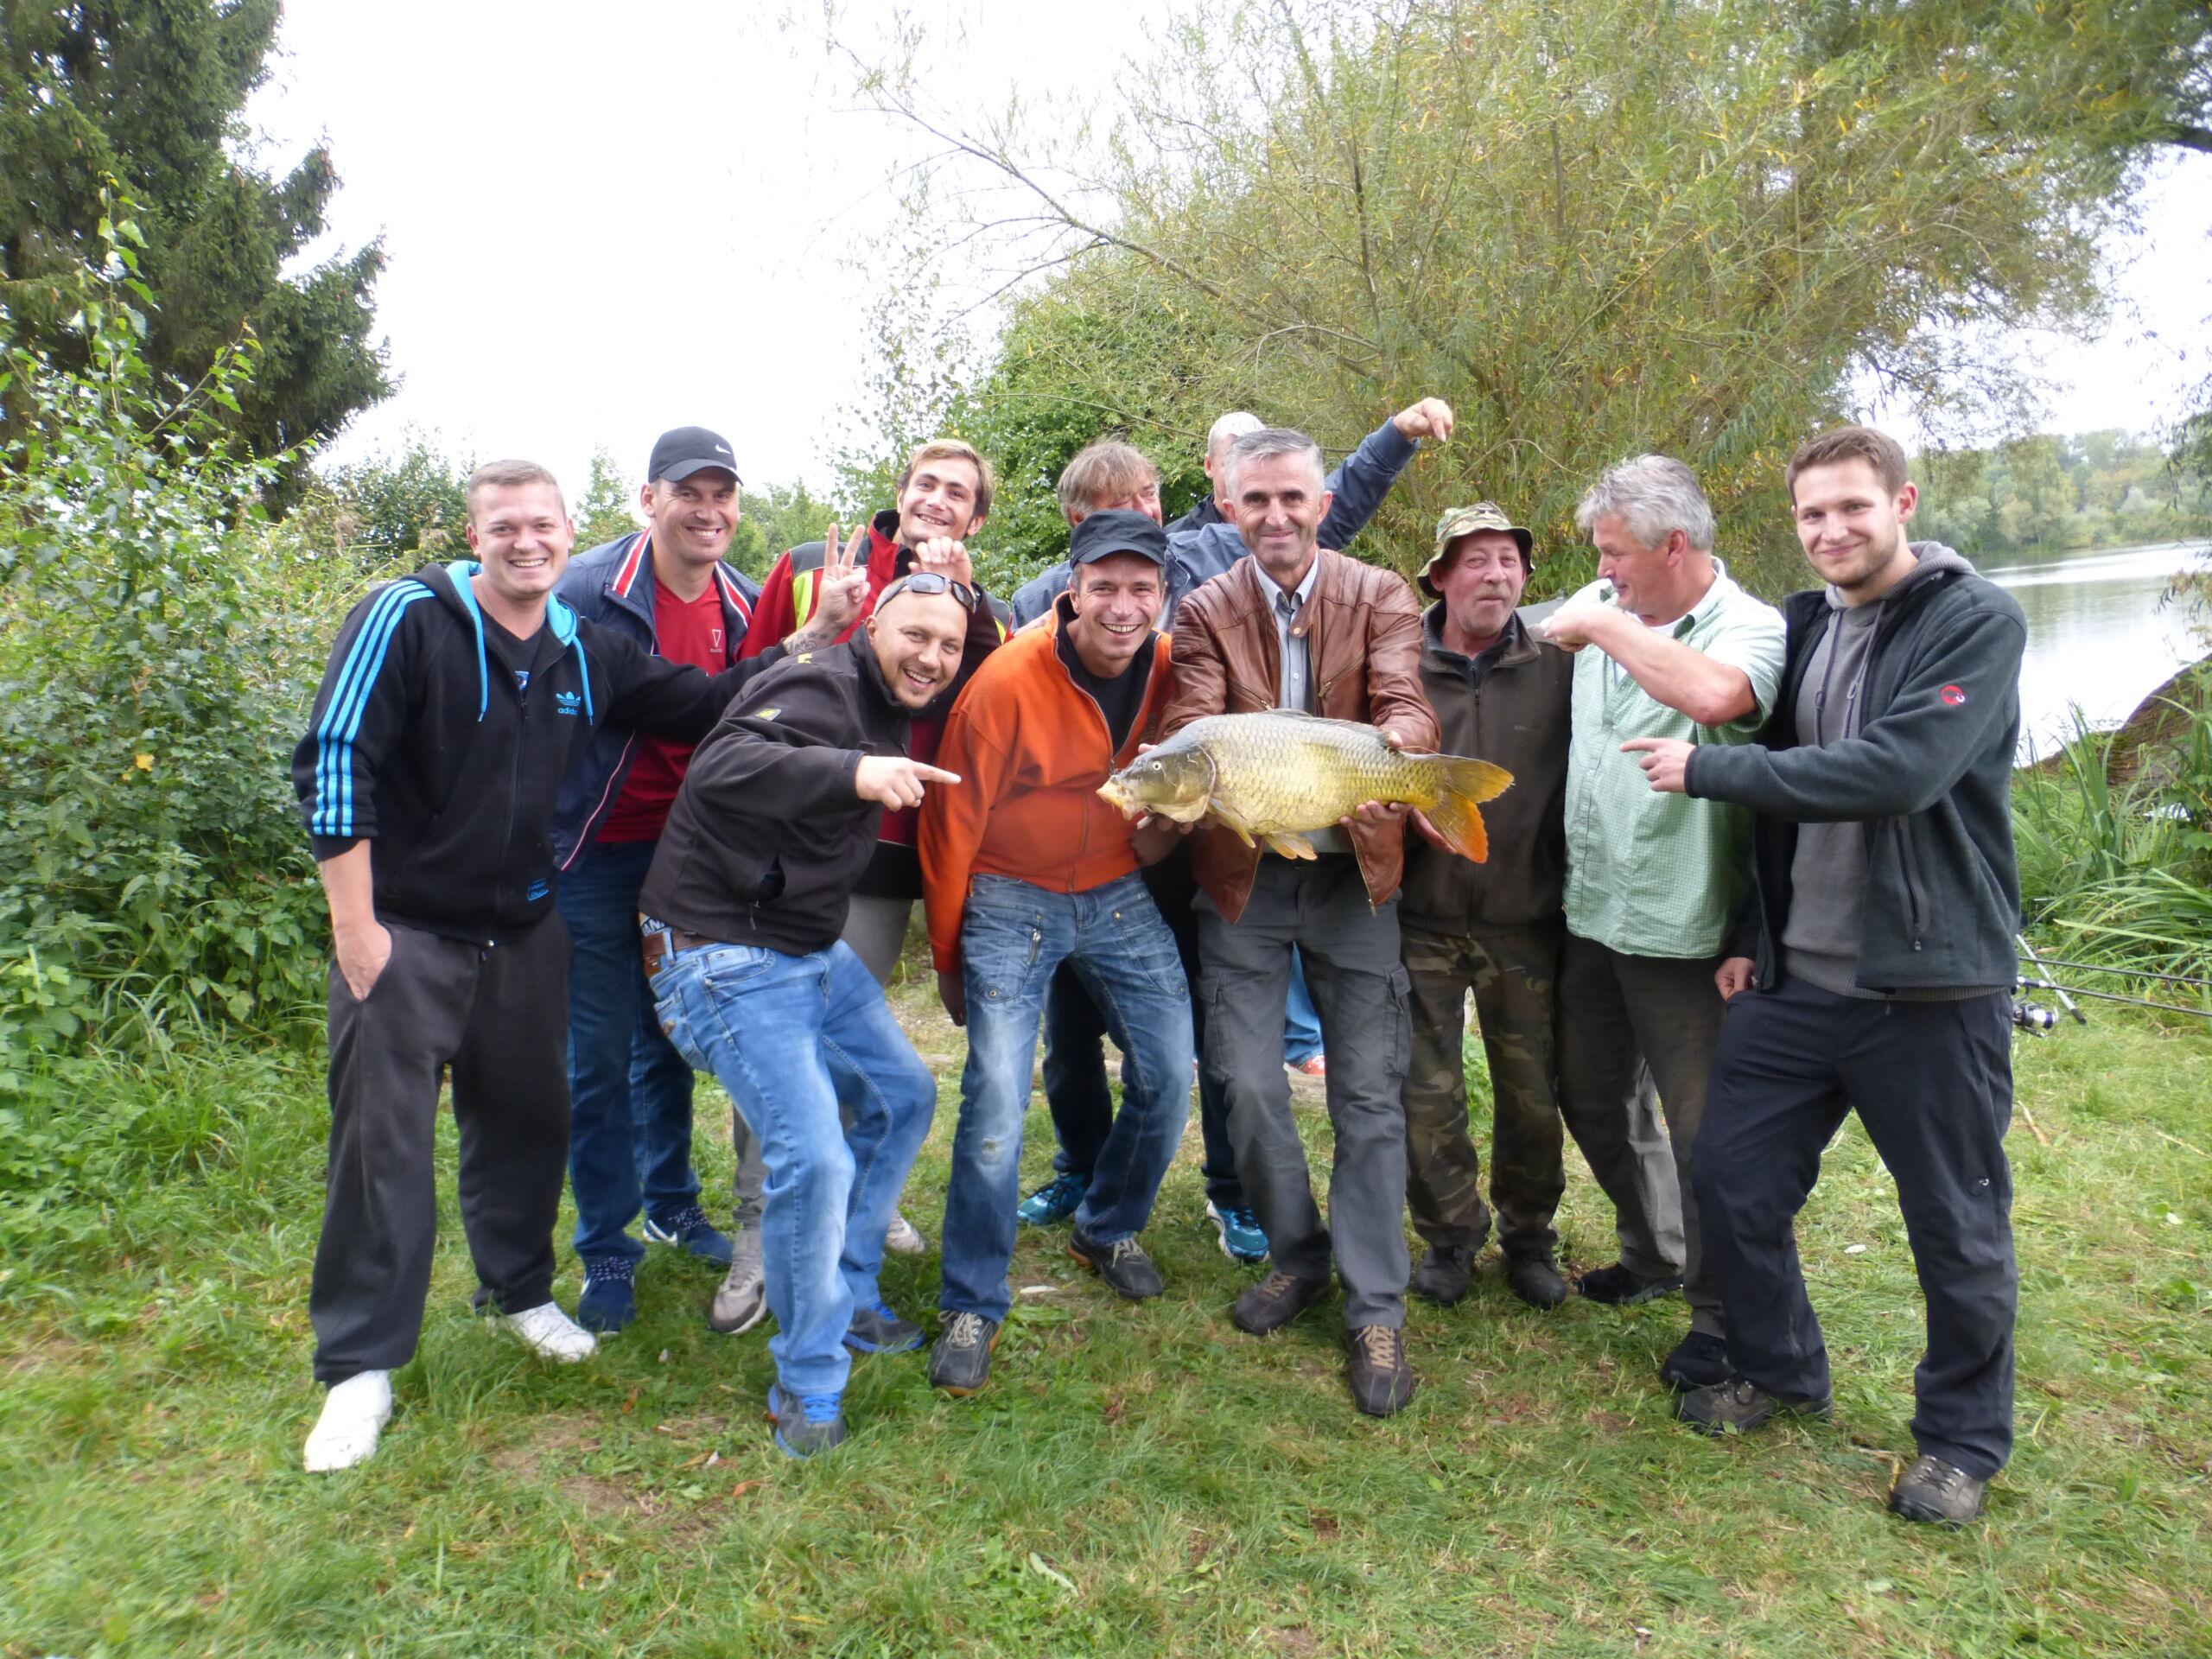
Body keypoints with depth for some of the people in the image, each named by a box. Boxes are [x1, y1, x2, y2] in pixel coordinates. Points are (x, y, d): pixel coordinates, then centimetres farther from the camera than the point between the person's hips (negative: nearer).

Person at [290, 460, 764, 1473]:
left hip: (526, 931, 5)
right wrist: (353, 921, -17)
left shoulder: (586, 652, 3)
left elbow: (707, 705, 8)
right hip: (403, 933, -5)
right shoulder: (408, 618, -13)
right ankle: (360, 1365, 15)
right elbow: (333, 762, -16)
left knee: (525, 1121, 15)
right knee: (382, 1140, 1)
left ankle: (519, 1291, 37)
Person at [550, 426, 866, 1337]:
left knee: (671, 1036, 19)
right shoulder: (589, 591, -16)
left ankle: (671, 1204, 38)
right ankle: (606, 1252, 19)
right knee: (599, 1055, 3)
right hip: (597, 855, -5)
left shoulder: (743, 601, 0)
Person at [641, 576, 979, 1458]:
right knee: (813, 1158, -16)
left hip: (814, 947, 10)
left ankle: (848, 1297, 33)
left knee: (903, 1096, 17)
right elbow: (720, 767, -34)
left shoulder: (891, 714, 11)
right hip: (728, 955, -10)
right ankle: (808, 1380, 6)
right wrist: (852, 773, -47)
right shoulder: (821, 684, -19)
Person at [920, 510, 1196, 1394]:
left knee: (1168, 1078, 5)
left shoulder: (1171, 668, -6)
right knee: (995, 1101, -10)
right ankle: (972, 1307, 9)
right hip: (1012, 905, -4)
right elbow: (954, 823, -10)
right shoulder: (1010, 680, -20)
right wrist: (946, 958, -3)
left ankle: (1108, 1231, 33)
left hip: (1120, 898, 5)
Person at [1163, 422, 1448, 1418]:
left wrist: (1385, 750, -39)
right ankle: (1298, 1256, 29)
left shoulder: (1381, 597, 0)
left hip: (1352, 870, -1)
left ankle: (1376, 1308, 15)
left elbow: (1406, 704, -15)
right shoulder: (1207, 609, 2)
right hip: (1242, 874, 1)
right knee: (1246, 1082, 5)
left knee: (1369, 1092, 2)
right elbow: (1191, 721, -11)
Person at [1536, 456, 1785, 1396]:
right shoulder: (1601, 607, 6)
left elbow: (1715, 695, -36)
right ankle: (1651, 1259, 43)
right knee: (1590, 1103, 21)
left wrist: (1608, 631, -25)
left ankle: (1719, 1313, 24)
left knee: (1702, 1129, 3)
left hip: (1676, 928, -7)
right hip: (1589, 912, 7)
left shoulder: (1751, 630, -13)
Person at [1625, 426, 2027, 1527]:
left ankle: (1963, 1436, 31)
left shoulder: (1977, 622, -11)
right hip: (1793, 978, 6)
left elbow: (1899, 770, -26)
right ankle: (1778, 1370, 33)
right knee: (1733, 1177, 9)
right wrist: (1750, 932, 12)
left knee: (1957, 1226, 9)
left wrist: (1706, 770, -22)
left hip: (1930, 983, -5)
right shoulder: (1798, 629, 9)